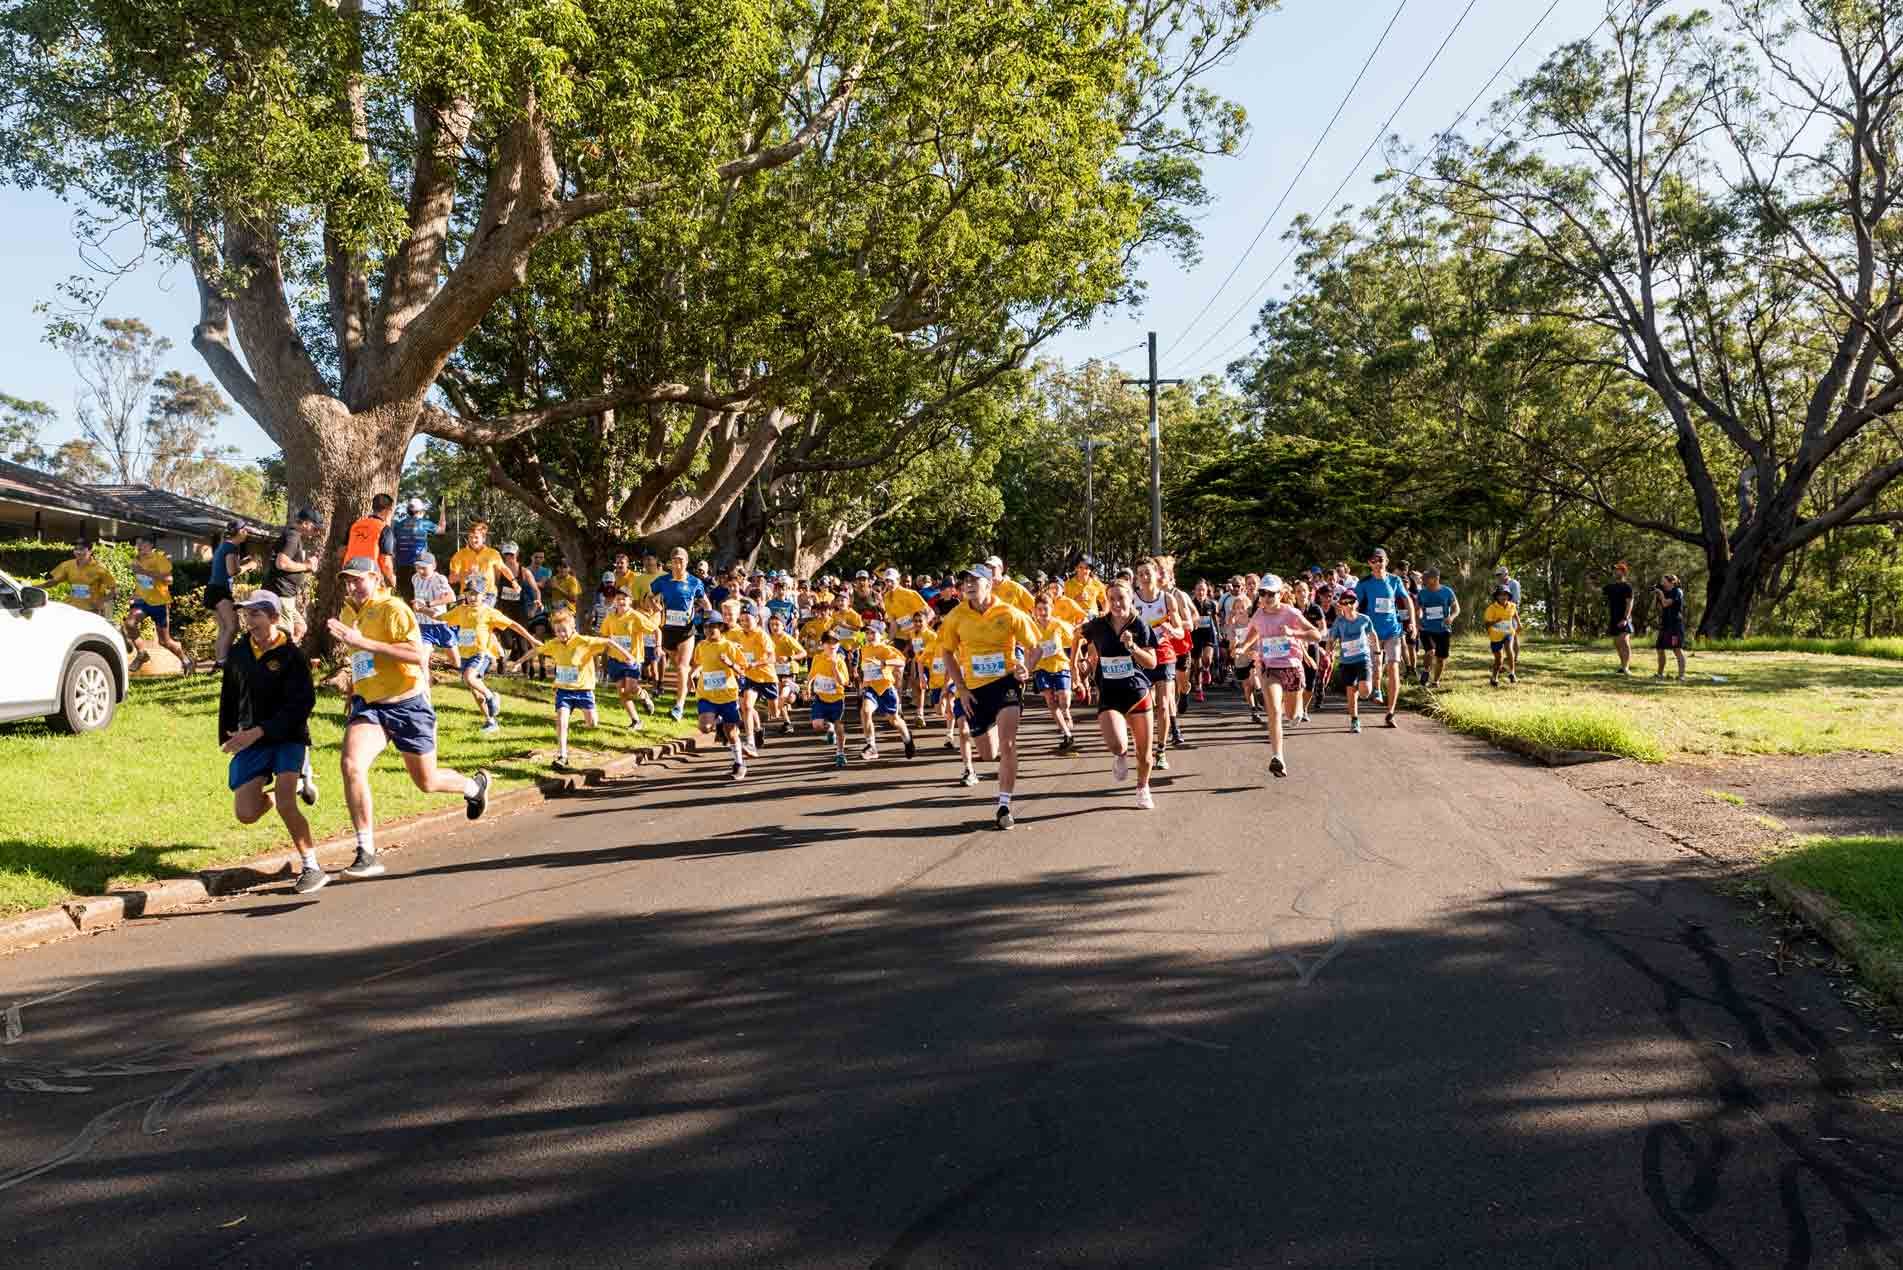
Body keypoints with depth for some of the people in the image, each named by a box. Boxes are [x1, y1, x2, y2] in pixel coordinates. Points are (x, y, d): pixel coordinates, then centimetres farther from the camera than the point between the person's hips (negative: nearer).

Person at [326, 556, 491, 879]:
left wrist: (362, 642, -32)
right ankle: (367, 854, -16)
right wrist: (351, 677, 13)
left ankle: (475, 785, 44)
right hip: (368, 705, 6)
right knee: (351, 765, -21)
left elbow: (418, 654, -29)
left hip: (407, 705, -6)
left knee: (427, 782, 9)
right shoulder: (350, 613, 11)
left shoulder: (392, 608, -14)